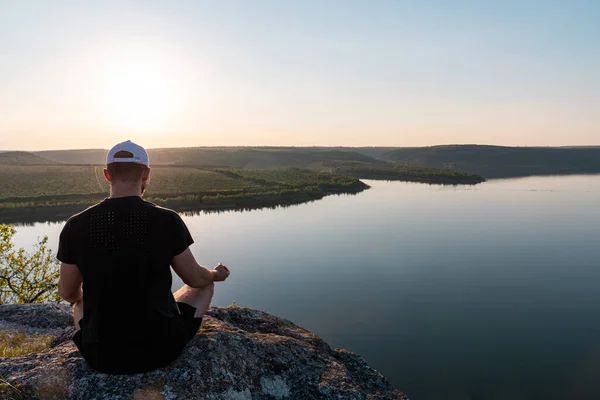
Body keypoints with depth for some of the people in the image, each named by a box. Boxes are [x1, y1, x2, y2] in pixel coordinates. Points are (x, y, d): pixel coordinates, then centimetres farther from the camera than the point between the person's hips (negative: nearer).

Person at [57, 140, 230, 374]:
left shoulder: (76, 226, -10)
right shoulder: (167, 221, -16)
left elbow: (68, 294, 4)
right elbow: (196, 279, -2)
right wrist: (215, 274, 22)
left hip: (100, 356, 3)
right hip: (161, 349, -2)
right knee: (205, 286, 25)